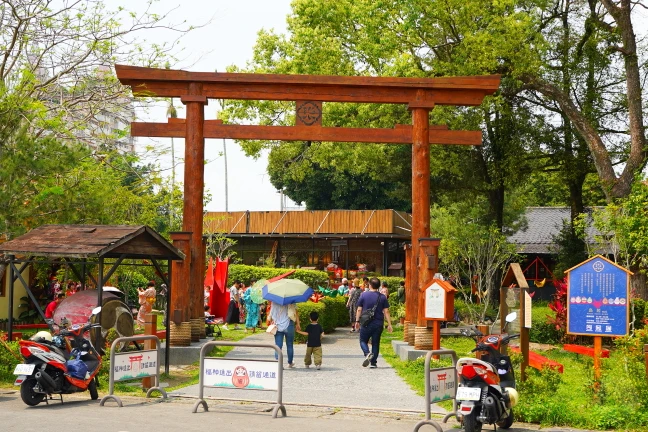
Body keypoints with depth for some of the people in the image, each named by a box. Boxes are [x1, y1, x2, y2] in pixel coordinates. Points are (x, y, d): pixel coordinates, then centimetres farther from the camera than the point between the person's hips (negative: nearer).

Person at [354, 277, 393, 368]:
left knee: (363, 341, 12)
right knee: (375, 343, 10)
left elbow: (359, 310, -1)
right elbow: (386, 311, -1)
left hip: (366, 323, -1)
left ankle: (367, 353, -17)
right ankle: (373, 363, 9)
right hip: (378, 324, 1)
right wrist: (389, 324, 2)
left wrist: (357, 321, 10)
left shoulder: (363, 295, -3)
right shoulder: (382, 297, 0)